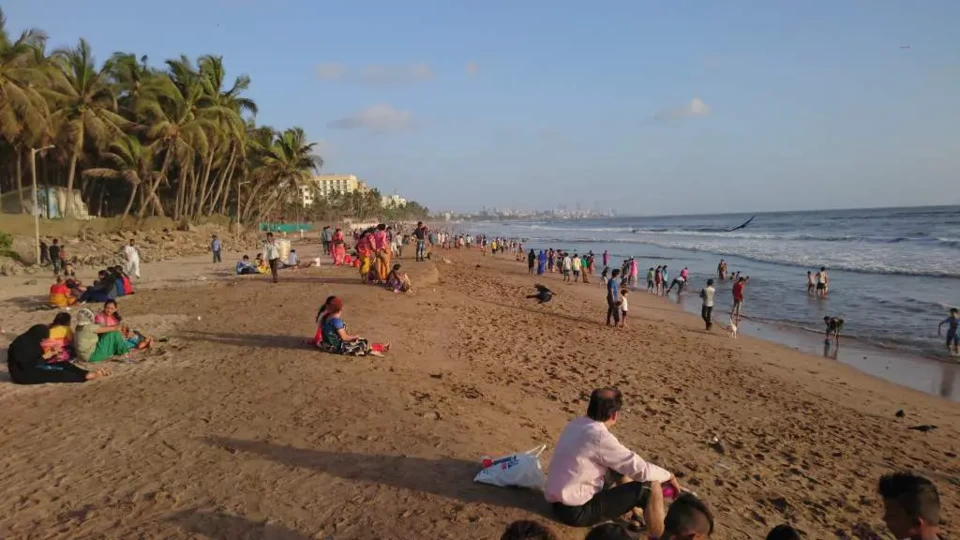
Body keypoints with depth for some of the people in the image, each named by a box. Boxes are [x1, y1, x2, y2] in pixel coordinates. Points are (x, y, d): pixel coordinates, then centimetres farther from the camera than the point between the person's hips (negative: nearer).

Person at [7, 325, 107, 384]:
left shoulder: (32, 342, 6)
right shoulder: (21, 345, -23)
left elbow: (38, 359, 12)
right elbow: (26, 366, -28)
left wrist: (52, 353, -7)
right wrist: (44, 357, -21)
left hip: (34, 367, 9)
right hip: (22, 374, -9)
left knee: (63, 364, -6)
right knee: (54, 373, -22)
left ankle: (87, 373, -18)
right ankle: (85, 376, -23)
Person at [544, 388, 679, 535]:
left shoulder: (575, 425, 3)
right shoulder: (600, 437, -23)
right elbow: (641, 470, -16)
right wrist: (668, 476, 3)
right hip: (576, 511, -9)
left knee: (620, 466, 22)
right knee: (651, 488, -9)